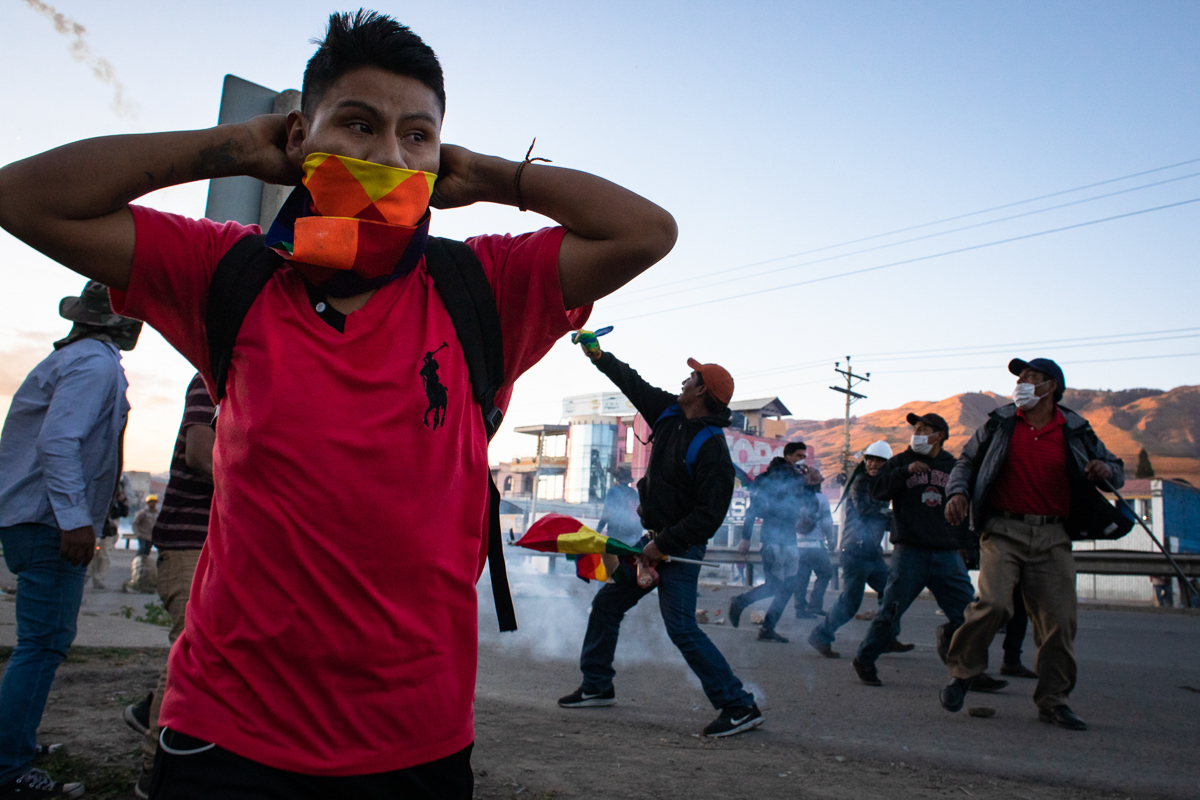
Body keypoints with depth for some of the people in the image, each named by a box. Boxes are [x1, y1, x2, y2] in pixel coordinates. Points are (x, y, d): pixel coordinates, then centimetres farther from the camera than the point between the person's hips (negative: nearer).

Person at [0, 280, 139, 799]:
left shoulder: (70, 357, 20)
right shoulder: (96, 363, -12)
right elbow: (59, 440, -24)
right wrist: (74, 518, -27)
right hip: (51, 522, -11)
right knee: (44, 643, -8)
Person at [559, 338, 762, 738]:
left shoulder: (711, 447, -22)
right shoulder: (670, 412, 3)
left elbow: (710, 515, -24)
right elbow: (633, 383, 18)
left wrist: (663, 544, -23)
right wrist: (598, 354, 19)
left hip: (681, 547, -9)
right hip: (655, 539, 9)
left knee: (681, 627, -14)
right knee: (606, 603, 15)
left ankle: (740, 707, -4)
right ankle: (597, 685, 32)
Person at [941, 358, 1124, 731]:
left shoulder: (1075, 431, 9)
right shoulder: (1000, 423, 8)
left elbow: (1116, 471, 20)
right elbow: (966, 461, 15)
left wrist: (1105, 470, -4)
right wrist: (958, 491, -4)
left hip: (1052, 537, 2)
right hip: (1003, 531, -2)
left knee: (1058, 619, 1)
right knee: (993, 604, -20)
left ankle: (1053, 700, 18)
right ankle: (963, 672, 2)